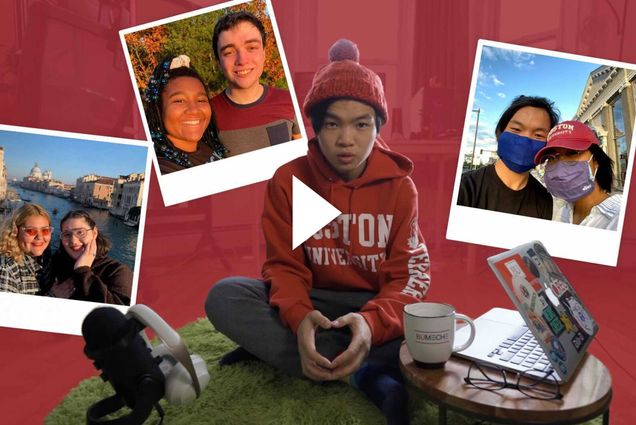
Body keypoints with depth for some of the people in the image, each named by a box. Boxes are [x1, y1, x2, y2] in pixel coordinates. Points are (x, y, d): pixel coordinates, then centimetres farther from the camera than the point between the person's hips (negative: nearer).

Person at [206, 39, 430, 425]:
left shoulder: (399, 185, -8)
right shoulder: (288, 180, -6)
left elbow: (410, 274, -14)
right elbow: (285, 266, -9)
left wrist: (372, 322, -37)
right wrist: (299, 317, -33)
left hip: (378, 306, 0)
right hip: (315, 303, 1)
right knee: (225, 296, -26)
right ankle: (369, 376, -27)